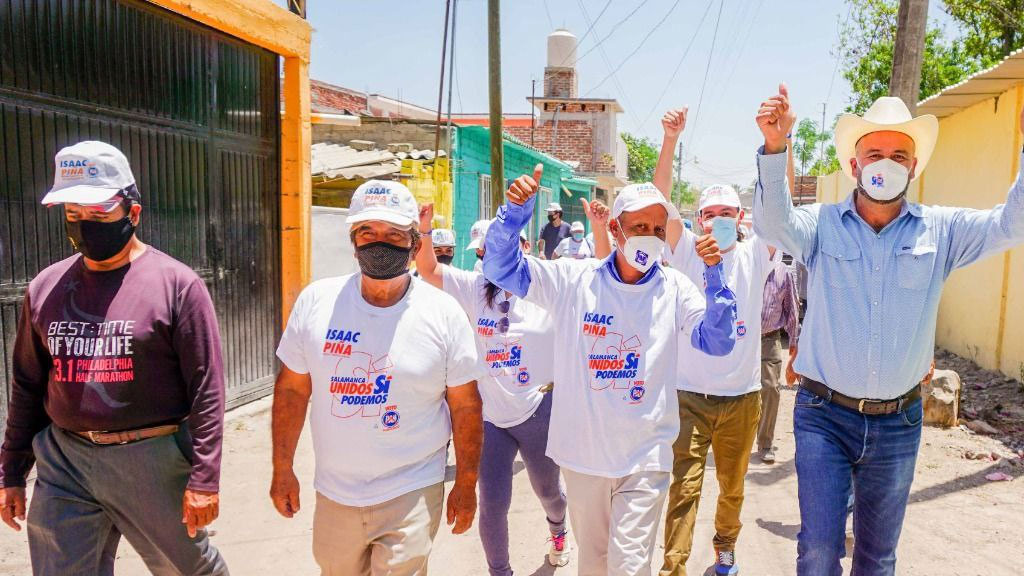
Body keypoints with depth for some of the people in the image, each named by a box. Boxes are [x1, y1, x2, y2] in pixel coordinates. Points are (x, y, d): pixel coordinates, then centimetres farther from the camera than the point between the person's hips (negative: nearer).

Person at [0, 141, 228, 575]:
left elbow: (206, 389, -11)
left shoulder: (176, 284, -10)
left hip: (152, 460, -4)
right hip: (62, 462, 4)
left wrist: (204, 478, -13)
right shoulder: (46, 287, 6)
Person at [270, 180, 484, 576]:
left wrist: (466, 485, 0)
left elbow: (466, 407, -4)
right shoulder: (316, 301, -6)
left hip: (411, 495, -3)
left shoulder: (444, 313, -11)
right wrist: (282, 470, 4)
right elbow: (292, 389, 3)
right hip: (333, 494, 3)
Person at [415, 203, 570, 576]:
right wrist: (424, 229, -19)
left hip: (538, 411, 0)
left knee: (547, 489, 23)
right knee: (493, 506, 4)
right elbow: (428, 269, -3)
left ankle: (558, 529, 59)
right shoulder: (476, 287, 0)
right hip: (490, 415, 1)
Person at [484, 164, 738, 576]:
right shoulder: (574, 279, -5)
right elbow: (501, 268, -8)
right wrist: (516, 209, -24)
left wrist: (714, 275, -20)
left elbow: (717, 342, -9)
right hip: (582, 451, 1)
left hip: (645, 456, -1)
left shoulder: (675, 289, -2)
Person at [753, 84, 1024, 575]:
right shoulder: (821, 225, -6)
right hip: (825, 415, -2)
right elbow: (773, 222, -24)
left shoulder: (940, 231, 1)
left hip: (898, 422, 3)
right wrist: (775, 146, -40)